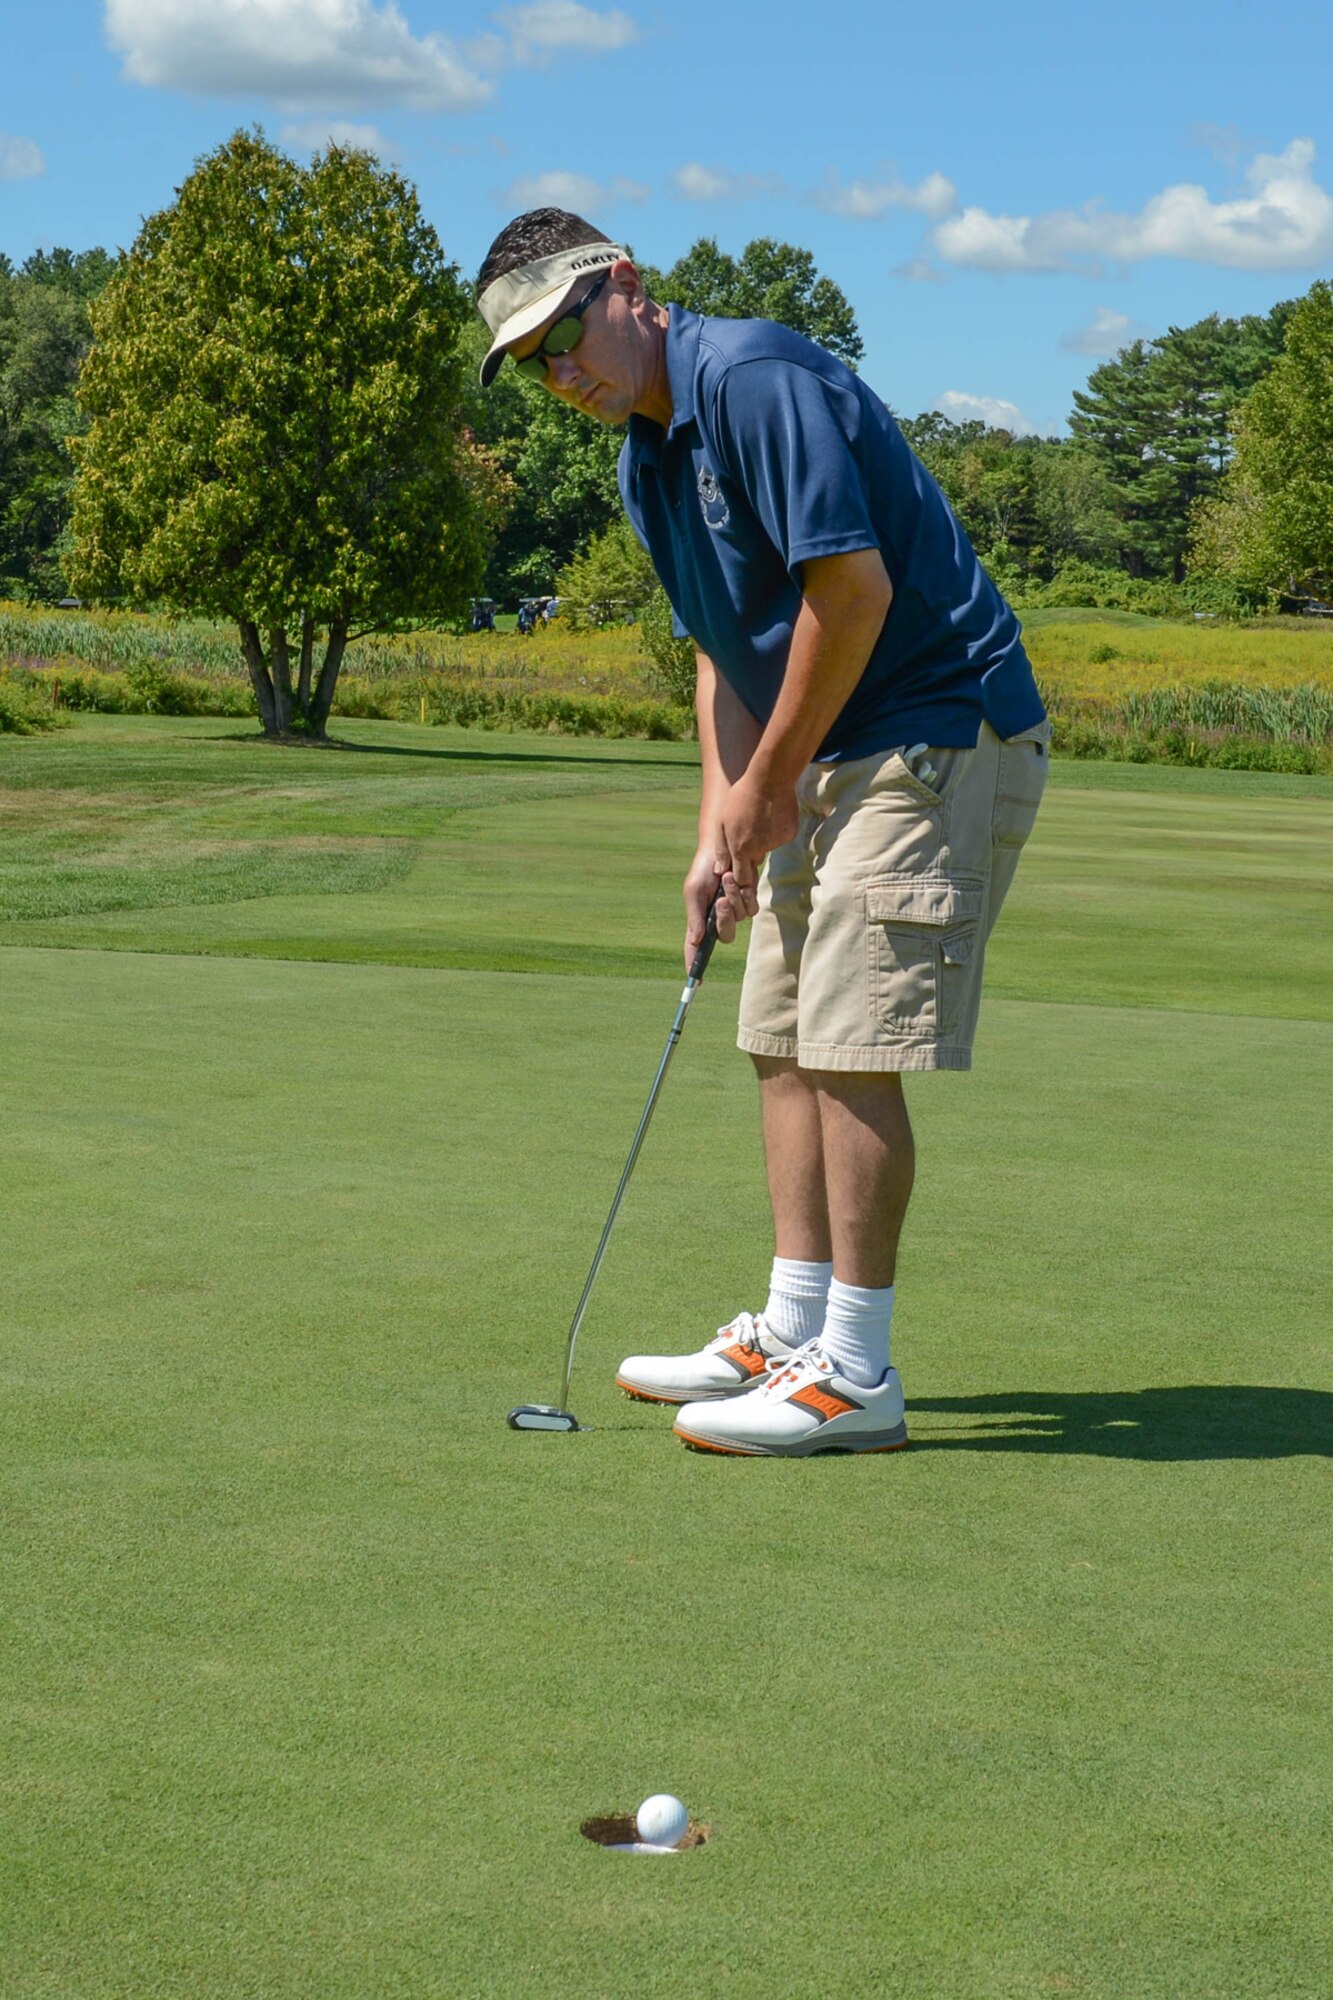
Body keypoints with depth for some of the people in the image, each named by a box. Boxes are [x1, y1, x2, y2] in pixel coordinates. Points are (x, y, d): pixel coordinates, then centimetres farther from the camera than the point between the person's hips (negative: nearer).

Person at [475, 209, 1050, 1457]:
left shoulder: (752, 378, -18)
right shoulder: (647, 457, 12)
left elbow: (853, 585, -24)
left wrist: (768, 782, -14)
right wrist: (720, 833, 8)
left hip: (940, 734, -10)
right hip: (831, 755, 10)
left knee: (851, 1048, -10)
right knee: (784, 1041, 12)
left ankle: (853, 1378, -4)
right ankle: (790, 1335, 20)